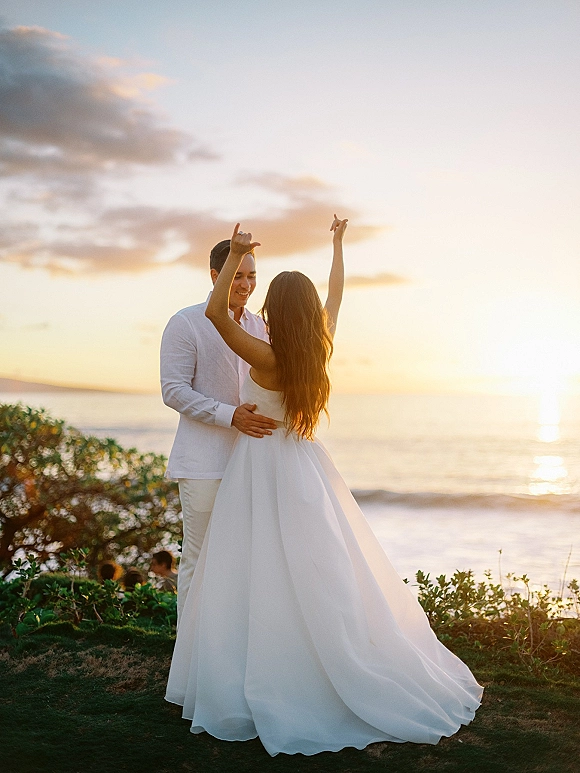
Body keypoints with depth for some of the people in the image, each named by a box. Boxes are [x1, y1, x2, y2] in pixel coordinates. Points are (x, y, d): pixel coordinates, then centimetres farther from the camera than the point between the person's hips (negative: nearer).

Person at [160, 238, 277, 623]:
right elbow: (174, 391, -11)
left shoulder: (259, 326, 13)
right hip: (205, 462, -5)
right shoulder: (185, 324, -4)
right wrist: (231, 415, -21)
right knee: (199, 560, 1)